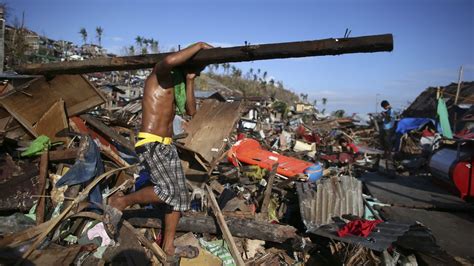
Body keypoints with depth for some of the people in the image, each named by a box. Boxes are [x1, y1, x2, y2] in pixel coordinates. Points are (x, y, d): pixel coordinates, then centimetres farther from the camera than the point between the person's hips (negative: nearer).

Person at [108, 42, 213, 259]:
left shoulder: (176, 85, 20)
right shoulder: (160, 76, -4)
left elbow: (190, 111, 7)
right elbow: (169, 60, -30)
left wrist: (189, 81, 2)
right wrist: (199, 45, -17)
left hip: (168, 146, 9)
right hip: (150, 144, -9)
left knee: (180, 196, 4)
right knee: (168, 191, -21)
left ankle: (168, 246, 16)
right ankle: (120, 202, 4)